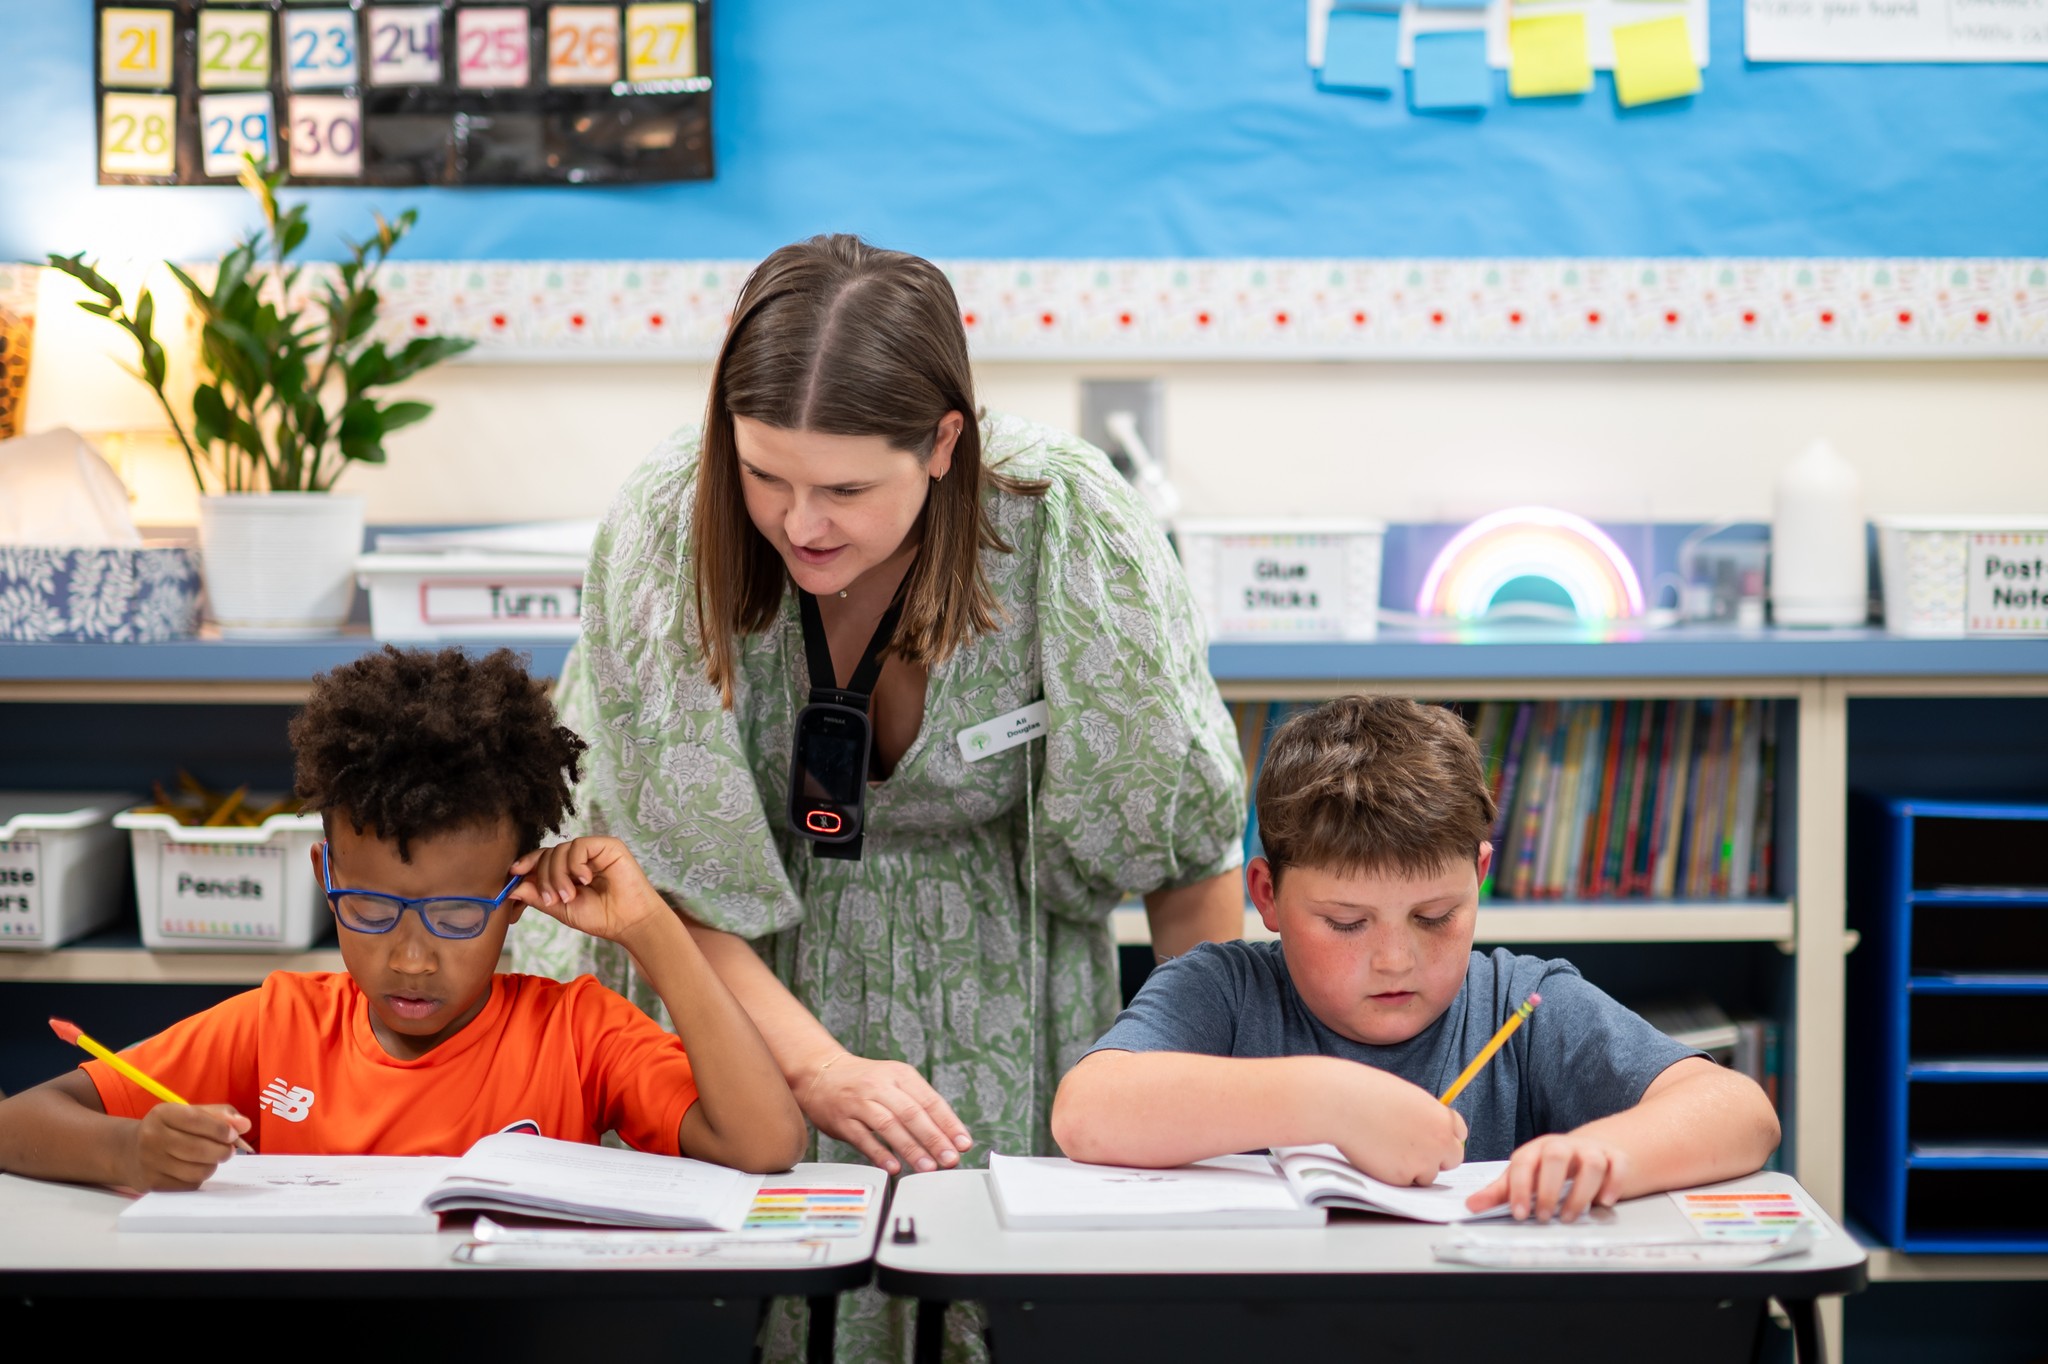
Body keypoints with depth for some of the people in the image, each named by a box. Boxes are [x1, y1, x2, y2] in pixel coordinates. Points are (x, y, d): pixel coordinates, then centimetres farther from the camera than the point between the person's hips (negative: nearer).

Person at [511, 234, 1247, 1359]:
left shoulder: (1068, 521, -22)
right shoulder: (664, 526, -20)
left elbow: (1190, 841, -10)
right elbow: (663, 863, -15)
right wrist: (815, 1066, -26)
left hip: (991, 1007, 0)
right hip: (741, 998, 0)